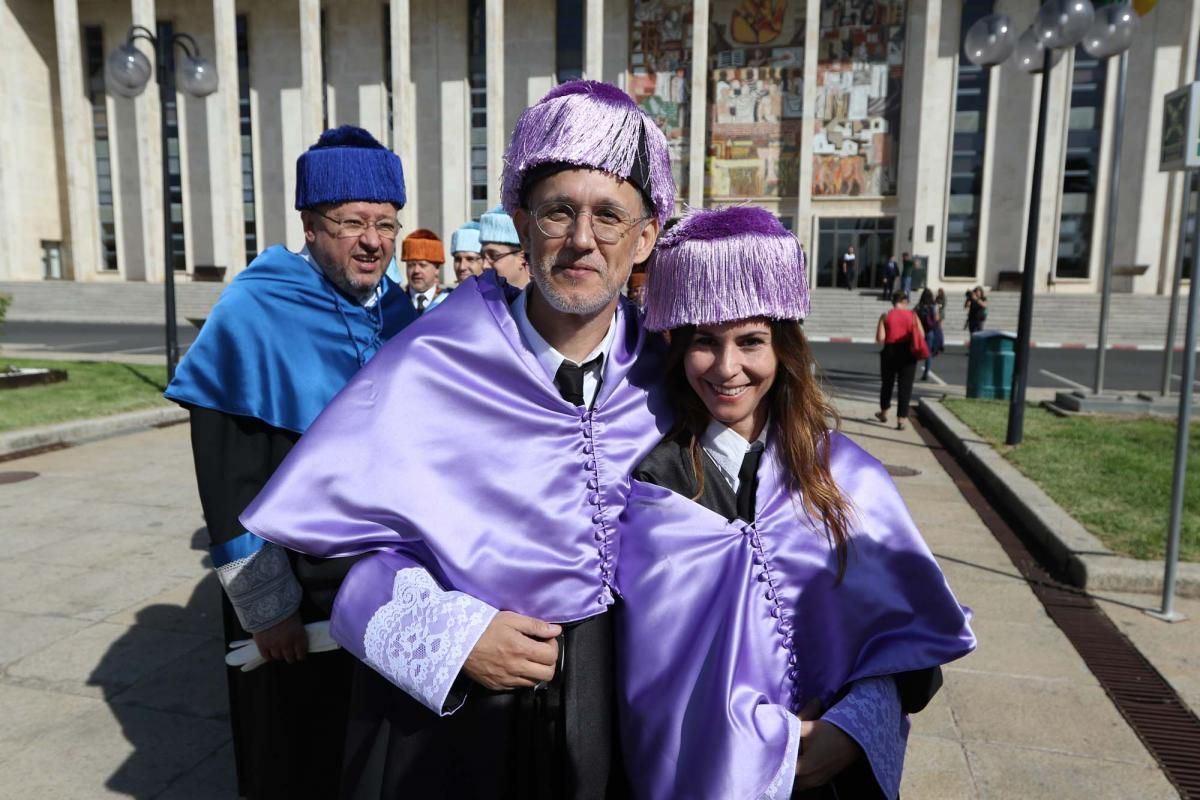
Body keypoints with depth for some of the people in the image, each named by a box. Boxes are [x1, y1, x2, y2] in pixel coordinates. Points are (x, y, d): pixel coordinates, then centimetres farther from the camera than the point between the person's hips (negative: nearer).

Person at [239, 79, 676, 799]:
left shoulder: (662, 373, -7)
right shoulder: (428, 372, -18)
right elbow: (334, 530, -11)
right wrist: (448, 637, -19)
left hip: (605, 686, 3)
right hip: (445, 698, -3)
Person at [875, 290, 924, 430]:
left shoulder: (885, 316, -4)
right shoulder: (912, 316, -1)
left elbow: (880, 339, -10)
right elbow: (922, 336, -5)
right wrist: (909, 336, 14)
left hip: (890, 352, 0)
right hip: (907, 353, 0)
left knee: (887, 383, 18)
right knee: (905, 386, 3)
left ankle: (883, 412, 33)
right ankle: (902, 418, -1)